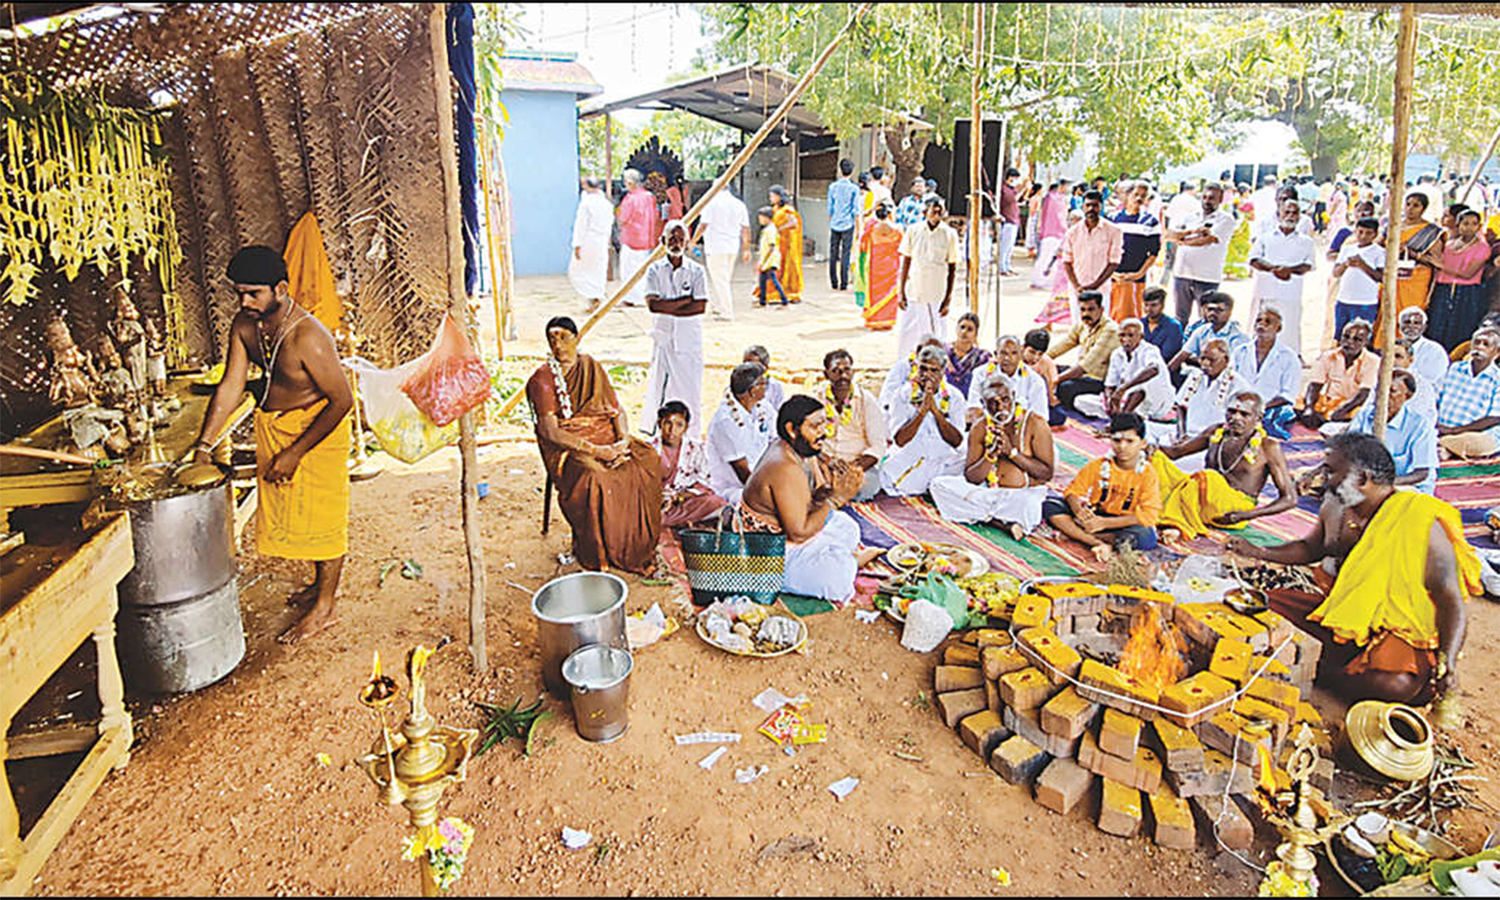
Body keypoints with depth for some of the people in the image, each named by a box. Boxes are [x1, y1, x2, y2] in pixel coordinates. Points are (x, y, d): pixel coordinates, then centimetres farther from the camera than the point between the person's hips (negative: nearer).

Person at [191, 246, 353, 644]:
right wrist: (204, 444, -10)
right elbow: (230, 387, -3)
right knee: (287, 508, 19)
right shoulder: (244, 325, -6)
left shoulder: (307, 337, -28)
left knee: (321, 514, 2)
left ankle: (326, 605, 17)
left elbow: (342, 400, -24)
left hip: (316, 428, -8)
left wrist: (294, 453, -21)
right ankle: (321, 584, 39)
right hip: (272, 425, 8)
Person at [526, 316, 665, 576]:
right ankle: (597, 557, -16)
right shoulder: (542, 379, -3)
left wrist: (624, 440, -11)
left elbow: (617, 409, 10)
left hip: (608, 439, 5)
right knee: (594, 478, -36)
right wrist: (594, 450, -22)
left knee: (647, 462, -22)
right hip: (567, 448, -4)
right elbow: (551, 432, -13)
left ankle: (642, 549, -10)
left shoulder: (593, 368, 13)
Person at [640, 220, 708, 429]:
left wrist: (667, 308, -12)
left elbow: (700, 307, -8)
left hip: (689, 338, 0)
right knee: (658, 386, 3)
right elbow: (653, 304, -10)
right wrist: (687, 299, -11)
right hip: (663, 336, 0)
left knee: (689, 386, 1)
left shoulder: (697, 271, 3)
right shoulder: (655, 270, 3)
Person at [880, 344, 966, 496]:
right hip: (907, 460, -1)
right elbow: (900, 440, -14)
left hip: (944, 460, 1)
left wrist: (936, 410, -20)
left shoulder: (954, 397, 2)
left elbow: (956, 441, -10)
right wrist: (922, 409, -22)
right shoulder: (902, 396, -2)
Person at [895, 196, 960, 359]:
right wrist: (901, 292, 1)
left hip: (937, 296, -1)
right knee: (905, 334, 5)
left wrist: (948, 299, -3)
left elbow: (952, 268, 1)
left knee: (937, 338, 3)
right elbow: (906, 262, 6)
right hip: (913, 293, 1)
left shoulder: (950, 234, -1)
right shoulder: (913, 231, 2)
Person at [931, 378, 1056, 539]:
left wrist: (1012, 452, -18)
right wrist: (990, 454, -18)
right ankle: (1003, 522, -20)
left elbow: (1046, 474, -11)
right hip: (988, 493, 5)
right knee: (939, 484, -16)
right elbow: (970, 478, -1)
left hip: (1025, 493, -5)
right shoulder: (980, 428, 2)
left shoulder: (1035, 423, -6)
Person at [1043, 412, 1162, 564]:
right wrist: (1078, 509, -26)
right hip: (1093, 517, 3)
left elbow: (1149, 514, -19)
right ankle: (1098, 544, -32)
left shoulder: (1147, 474, -10)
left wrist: (1104, 523, -25)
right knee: (1050, 504, -19)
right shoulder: (1097, 466, -1)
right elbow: (1073, 491, 0)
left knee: (1146, 536, -37)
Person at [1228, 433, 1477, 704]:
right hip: (1339, 612, 6)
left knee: (1397, 684, -36)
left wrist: (1445, 662, -33)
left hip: (1398, 629, -6)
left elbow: (1451, 603, -19)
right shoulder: (1335, 506, 1)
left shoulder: (1422, 526, -20)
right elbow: (1310, 549, 22)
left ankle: (1326, 669, -8)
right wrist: (1259, 553, 8)